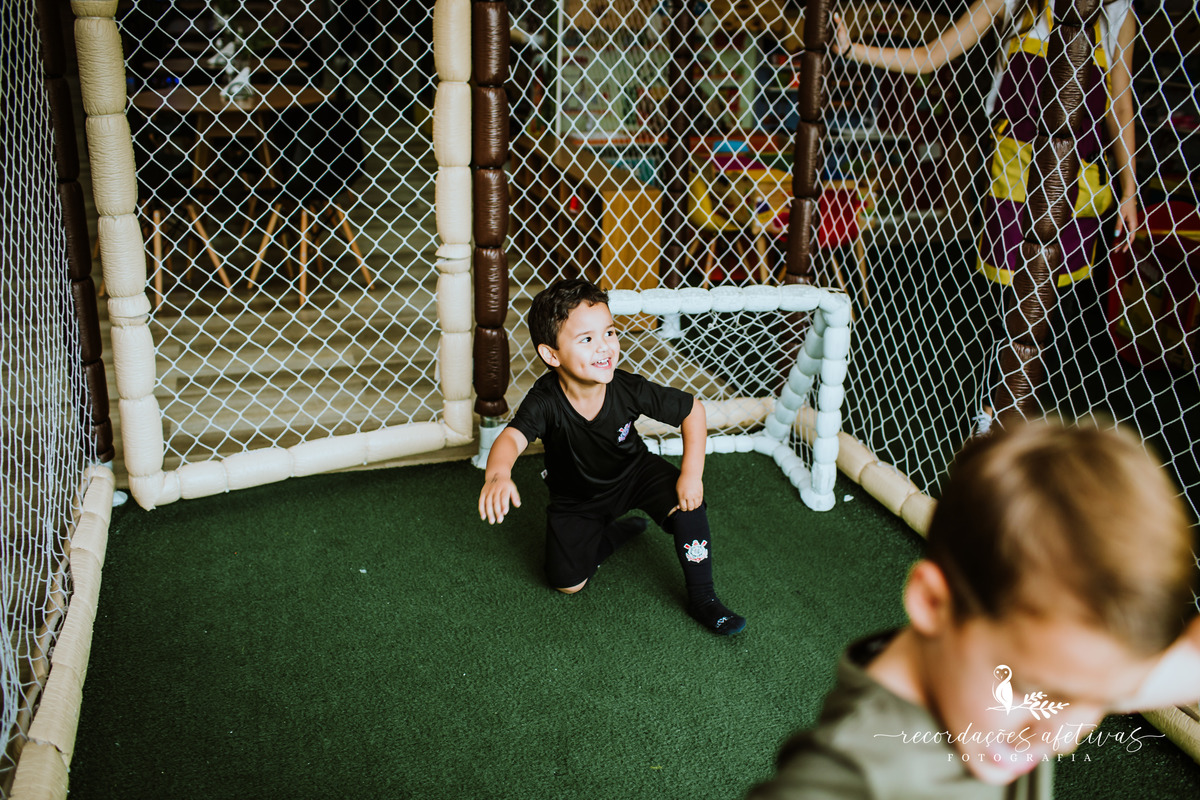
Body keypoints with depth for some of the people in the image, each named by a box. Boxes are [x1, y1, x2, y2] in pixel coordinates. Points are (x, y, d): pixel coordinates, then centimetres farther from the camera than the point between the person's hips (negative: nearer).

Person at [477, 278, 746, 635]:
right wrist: (498, 475, -74)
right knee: (568, 583, -3)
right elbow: (513, 436, -50)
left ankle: (702, 598, -9)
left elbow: (692, 409, -16)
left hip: (634, 472, 0)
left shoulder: (629, 390, -29)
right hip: (577, 498, 0)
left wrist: (692, 473, -23)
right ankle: (620, 530, 24)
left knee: (686, 500, -27)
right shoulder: (546, 401, -33)